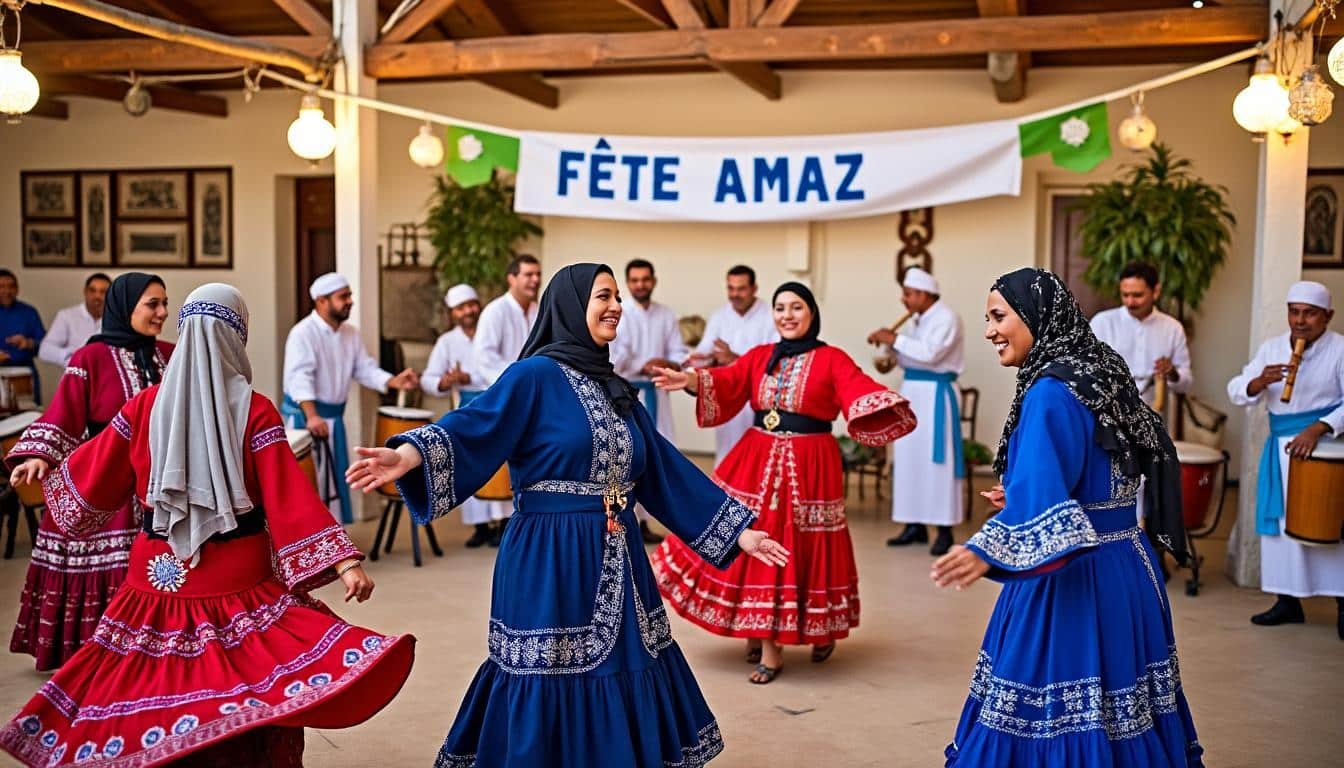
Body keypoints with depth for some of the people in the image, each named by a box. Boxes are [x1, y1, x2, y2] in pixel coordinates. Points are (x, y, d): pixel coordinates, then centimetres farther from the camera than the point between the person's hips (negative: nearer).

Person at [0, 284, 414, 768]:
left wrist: (47, 476, 33)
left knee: (157, 691, 13)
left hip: (161, 577, 3)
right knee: (243, 689, 7)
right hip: (238, 582, -3)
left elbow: (89, 478, 11)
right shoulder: (254, 411, -9)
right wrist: (344, 561, -18)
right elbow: (291, 498, -16)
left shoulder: (144, 407, 0)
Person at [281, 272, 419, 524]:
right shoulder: (303, 333, -18)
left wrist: (395, 382, -13)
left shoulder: (351, 334, 7)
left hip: (334, 416, 8)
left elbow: (365, 369, 7)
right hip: (303, 416, -8)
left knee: (335, 480, 15)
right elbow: (299, 376, -29)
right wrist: (312, 416, -43)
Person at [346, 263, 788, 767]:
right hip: (549, 564, -6)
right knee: (552, 694, 2)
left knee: (620, 681, 11)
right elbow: (473, 427, -22)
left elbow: (666, 472, 15)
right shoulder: (536, 376, -7)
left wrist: (739, 531, 14)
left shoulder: (615, 391, 14)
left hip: (617, 565, 7)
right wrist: (407, 456, -42)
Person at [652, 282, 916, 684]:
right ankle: (765, 640, 20)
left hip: (808, 468, -3)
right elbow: (726, 382, -6)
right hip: (756, 463, 3)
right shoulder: (759, 356, 9)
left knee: (801, 552, -1)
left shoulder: (832, 360, -1)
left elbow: (859, 389, -17)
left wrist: (889, 407, -38)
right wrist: (691, 380, -26)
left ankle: (821, 630, 20)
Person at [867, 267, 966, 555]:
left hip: (937, 394, -9)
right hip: (912, 392, 9)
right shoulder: (919, 321, 14)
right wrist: (889, 345, -2)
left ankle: (944, 530, -3)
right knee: (909, 456, 8)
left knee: (937, 459, -7)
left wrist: (896, 339, -19)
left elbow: (930, 353, -25)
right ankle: (916, 524, 15)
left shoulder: (947, 319, -11)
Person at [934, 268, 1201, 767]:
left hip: (1073, 580, -10)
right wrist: (1024, 504, 28)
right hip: (1123, 567, 10)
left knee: (1051, 723, -1)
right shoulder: (1101, 375, 10)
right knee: (1120, 720, 16)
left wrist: (989, 551, -44)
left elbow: (1041, 491, -31)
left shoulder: (1052, 392, -18)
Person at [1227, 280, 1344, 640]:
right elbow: (1236, 392, 1)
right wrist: (1259, 382, -20)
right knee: (1281, 522, 8)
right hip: (1280, 448, 5)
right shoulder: (1271, 348, 6)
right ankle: (1288, 600, 18)